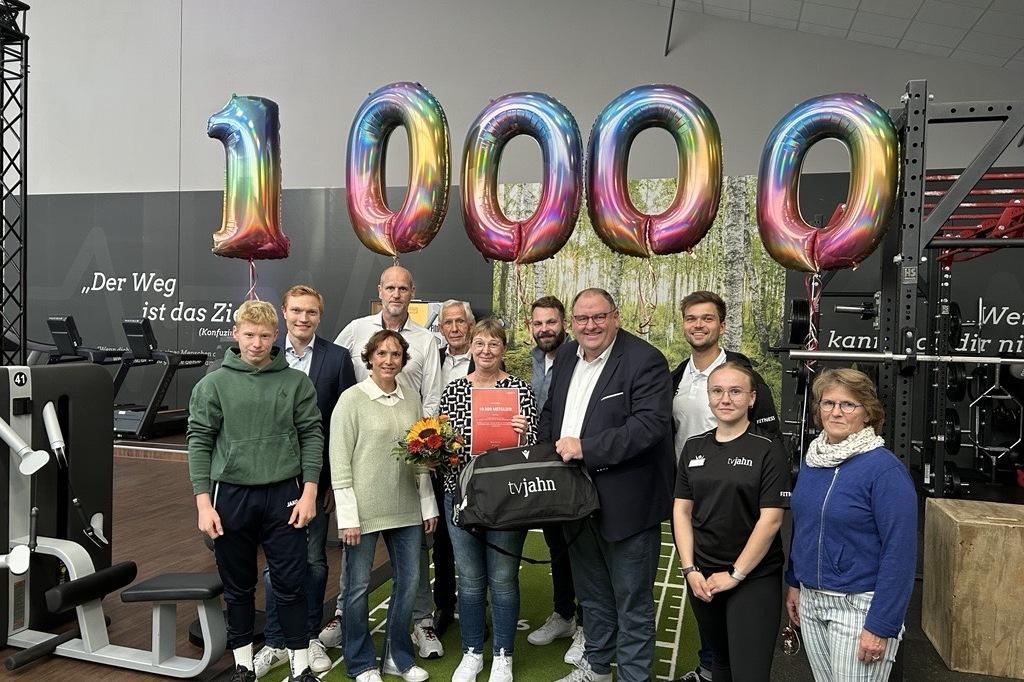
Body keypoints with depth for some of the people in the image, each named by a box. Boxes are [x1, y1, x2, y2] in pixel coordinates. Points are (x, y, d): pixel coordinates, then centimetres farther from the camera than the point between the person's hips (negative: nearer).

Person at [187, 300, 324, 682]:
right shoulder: (213, 384, 0)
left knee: (291, 583, 5)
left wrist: (309, 492, -5)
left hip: (284, 494, 0)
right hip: (231, 494, 1)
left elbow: (312, 436, 1)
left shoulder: (297, 382, 0)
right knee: (238, 586, 13)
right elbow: (199, 443, -1)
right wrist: (204, 503, -6)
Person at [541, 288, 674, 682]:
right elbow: (550, 412, 18)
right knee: (592, 595, 25)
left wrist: (585, 448, -27)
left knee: (632, 603, 9)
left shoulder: (645, 361, -16)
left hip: (625, 504, -7)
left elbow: (650, 424, -25)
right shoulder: (566, 356, 7)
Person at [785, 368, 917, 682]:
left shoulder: (885, 468, -16)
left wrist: (881, 626, -19)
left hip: (858, 605, -6)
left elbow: (900, 554, -18)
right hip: (810, 600, 6)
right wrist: (794, 582, 13)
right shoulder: (812, 458, 4)